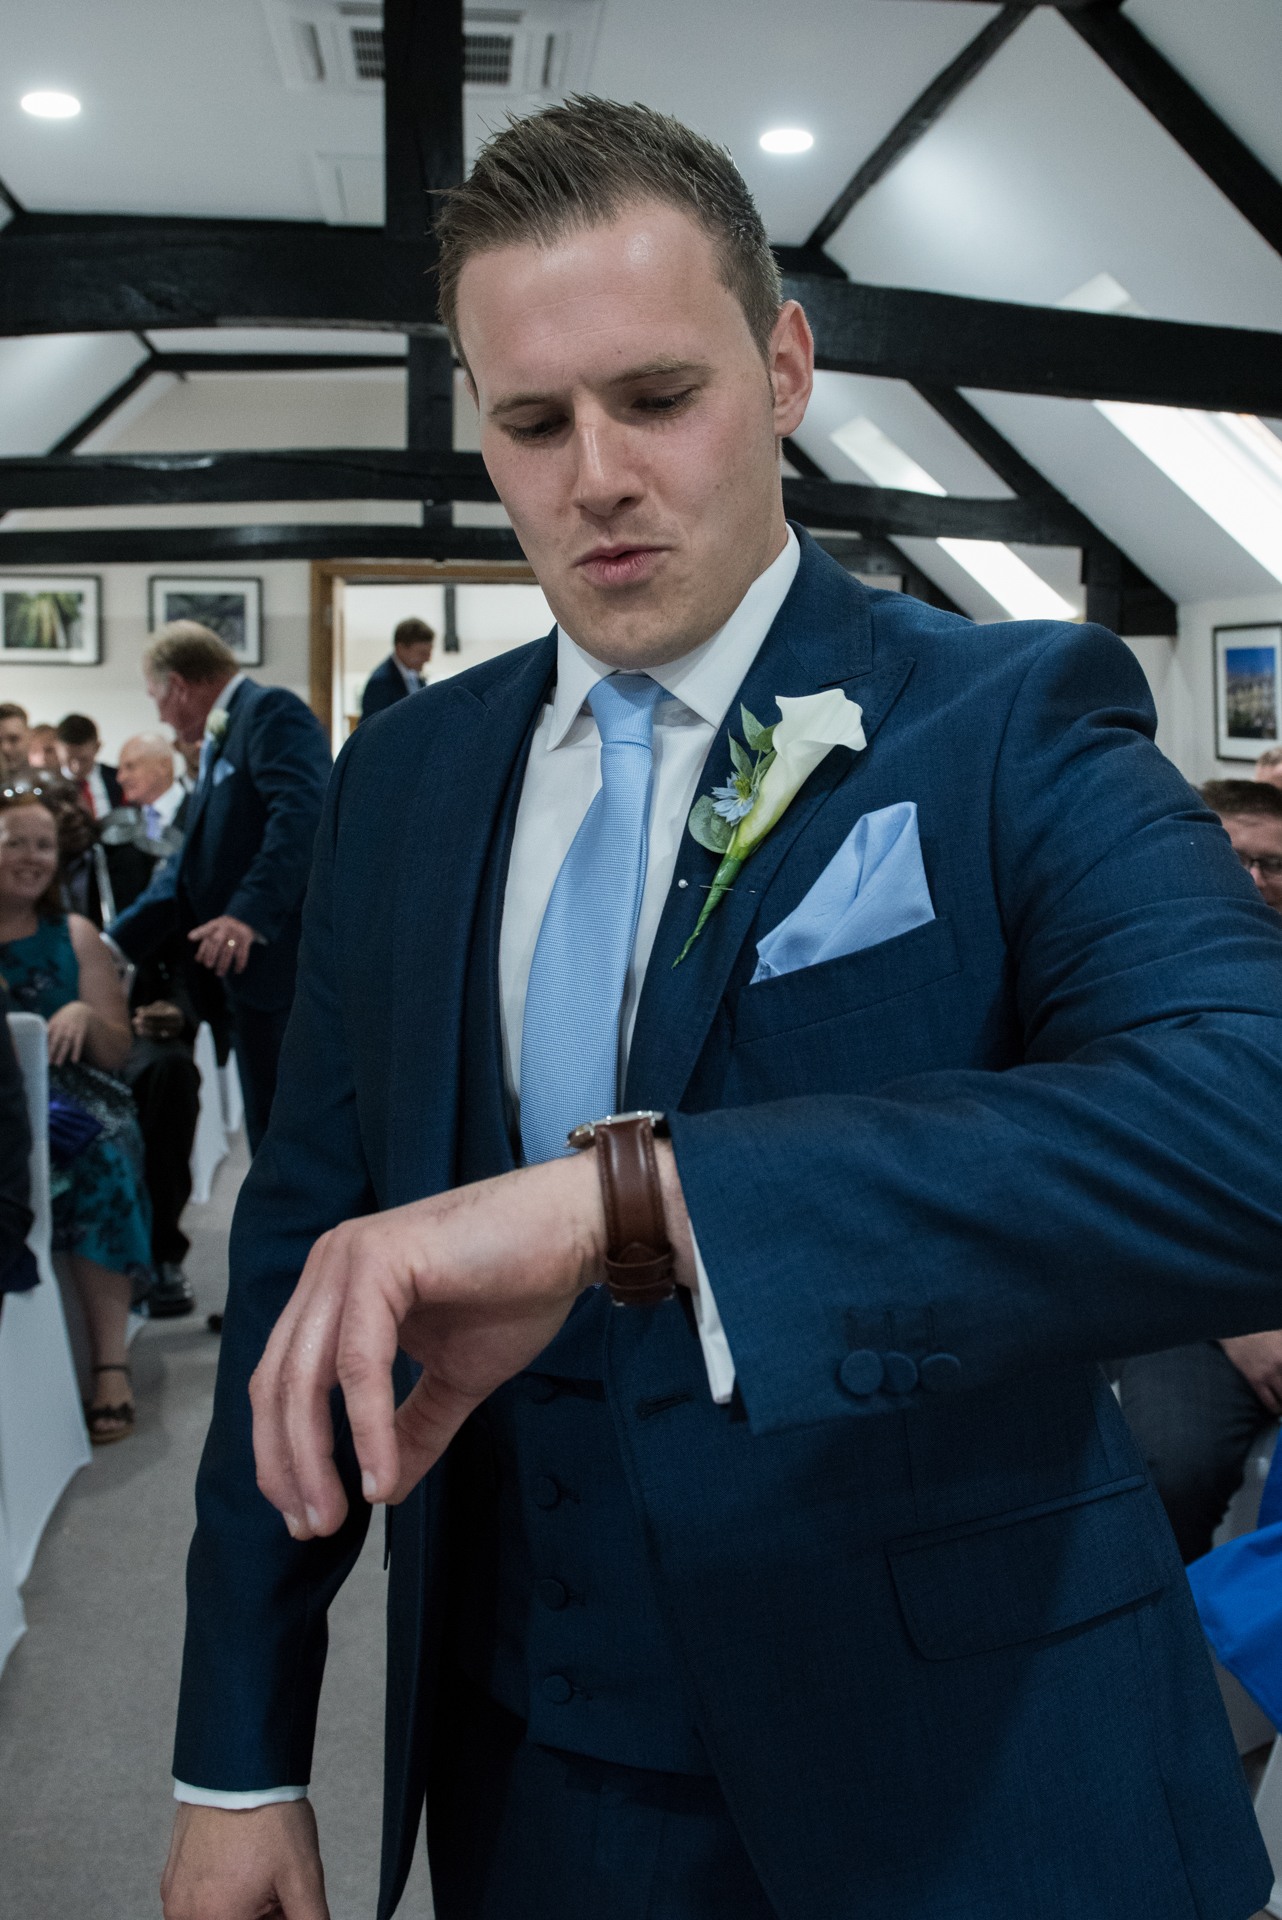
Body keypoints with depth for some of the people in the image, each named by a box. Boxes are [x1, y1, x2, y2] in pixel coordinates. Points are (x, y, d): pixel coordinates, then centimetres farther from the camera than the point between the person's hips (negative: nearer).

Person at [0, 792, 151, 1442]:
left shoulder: (75, 936, 14)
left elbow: (117, 1053, 13)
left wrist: (86, 1015, -9)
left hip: (70, 1100, 1)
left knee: (102, 1154, -32)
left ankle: (110, 1362, -31)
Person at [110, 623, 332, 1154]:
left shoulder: (272, 711, -7)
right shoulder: (218, 745, 23)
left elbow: (301, 812, -24)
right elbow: (192, 868, 25)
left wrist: (252, 912, -33)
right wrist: (113, 944, 20)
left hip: (293, 968, -10)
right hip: (255, 979, 10)